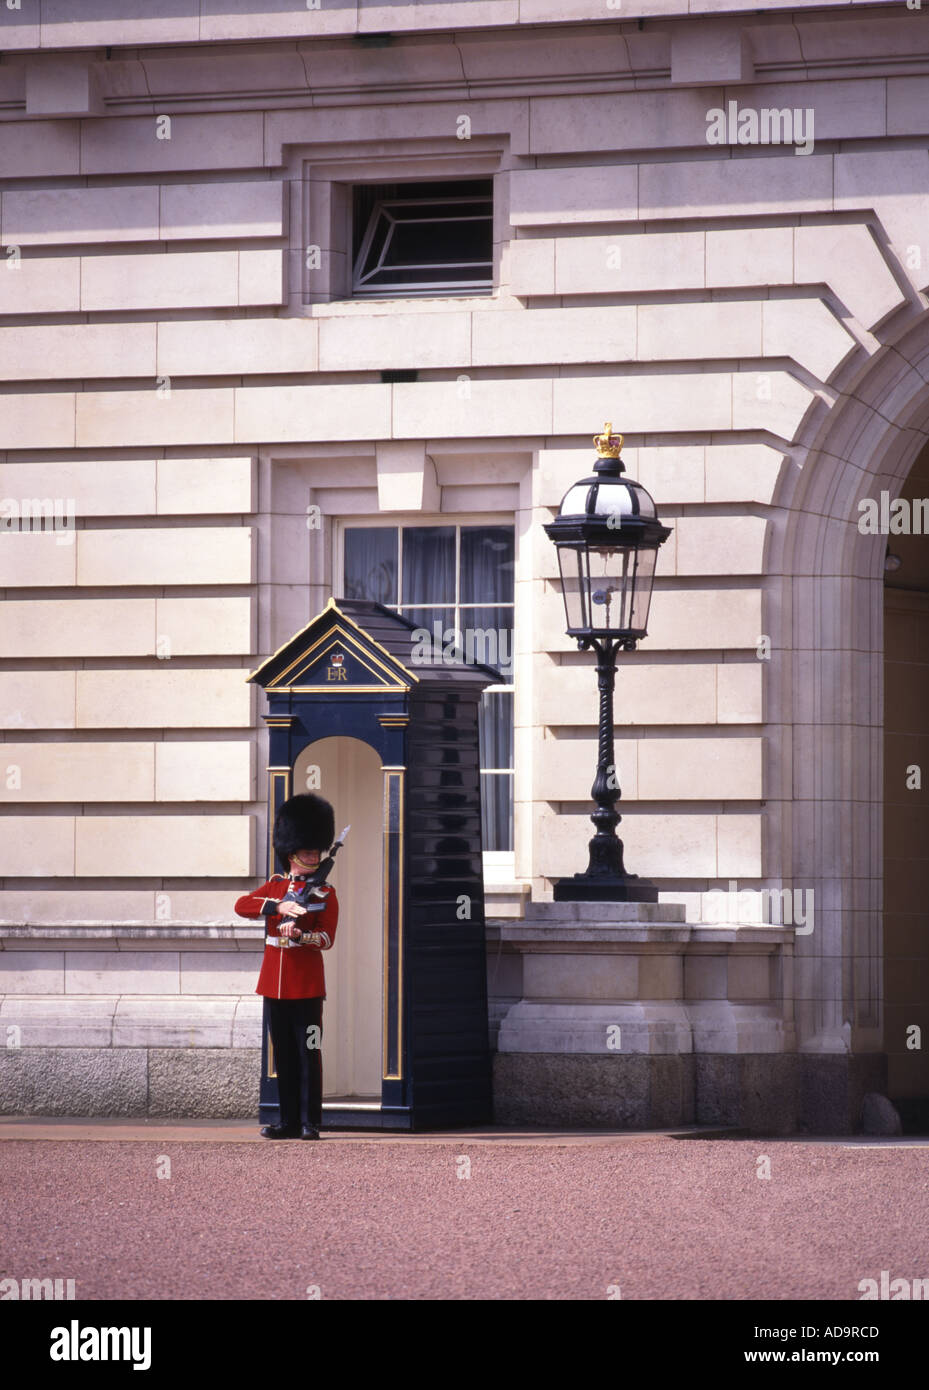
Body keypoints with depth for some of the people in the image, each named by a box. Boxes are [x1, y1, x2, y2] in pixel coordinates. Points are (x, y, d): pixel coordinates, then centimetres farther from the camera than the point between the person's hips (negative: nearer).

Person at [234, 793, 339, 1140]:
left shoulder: (325, 893, 1)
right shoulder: (275, 886, 11)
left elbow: (327, 938, -9)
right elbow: (242, 905, -5)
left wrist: (300, 935, -29)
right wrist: (278, 906, -20)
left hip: (306, 984, -4)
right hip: (275, 981, 4)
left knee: (308, 1053, -5)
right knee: (284, 1055, 7)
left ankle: (310, 1122, -3)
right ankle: (289, 1121, 13)